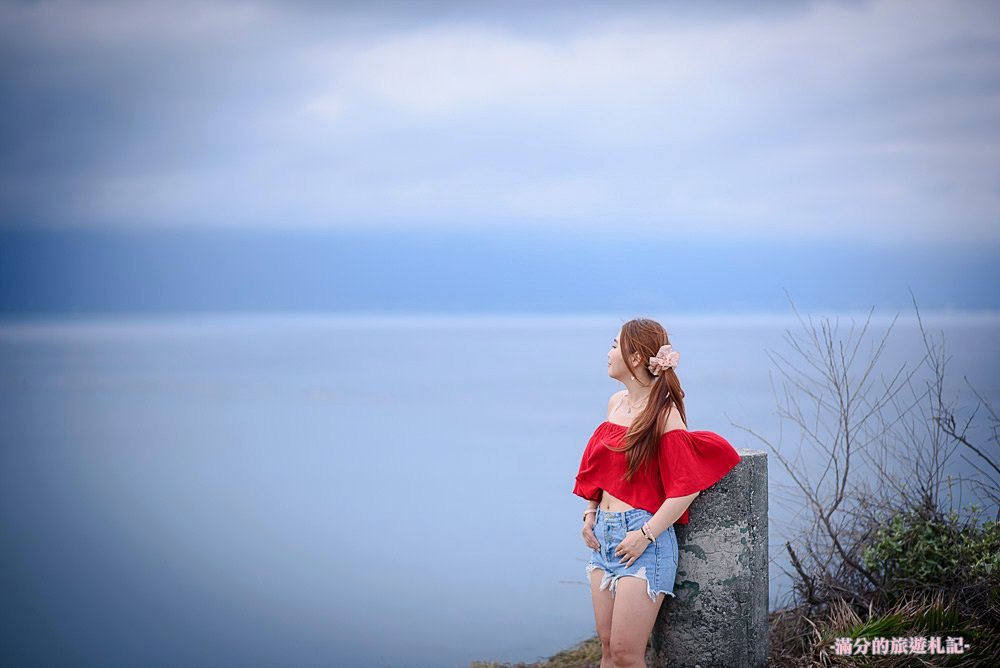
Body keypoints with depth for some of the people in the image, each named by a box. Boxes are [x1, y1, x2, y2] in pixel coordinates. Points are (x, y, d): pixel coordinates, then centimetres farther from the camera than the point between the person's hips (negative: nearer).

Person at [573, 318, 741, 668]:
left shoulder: (663, 414, -12)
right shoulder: (616, 402, 10)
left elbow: (685, 489, -16)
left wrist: (645, 535, -17)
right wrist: (590, 513, 9)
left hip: (642, 536, -7)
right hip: (604, 534, 8)